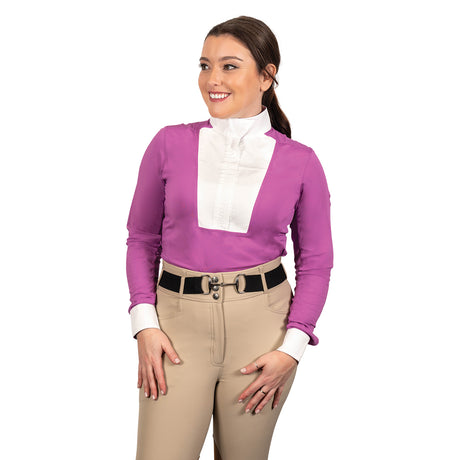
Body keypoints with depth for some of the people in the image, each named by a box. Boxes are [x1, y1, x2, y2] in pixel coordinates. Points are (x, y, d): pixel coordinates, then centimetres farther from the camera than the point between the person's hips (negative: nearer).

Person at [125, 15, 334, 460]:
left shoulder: (300, 162, -1)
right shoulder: (170, 144, 1)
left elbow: (316, 262, 4)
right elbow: (142, 240, 7)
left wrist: (292, 349, -5)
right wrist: (145, 324, -4)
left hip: (260, 323, 0)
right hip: (178, 321, 0)